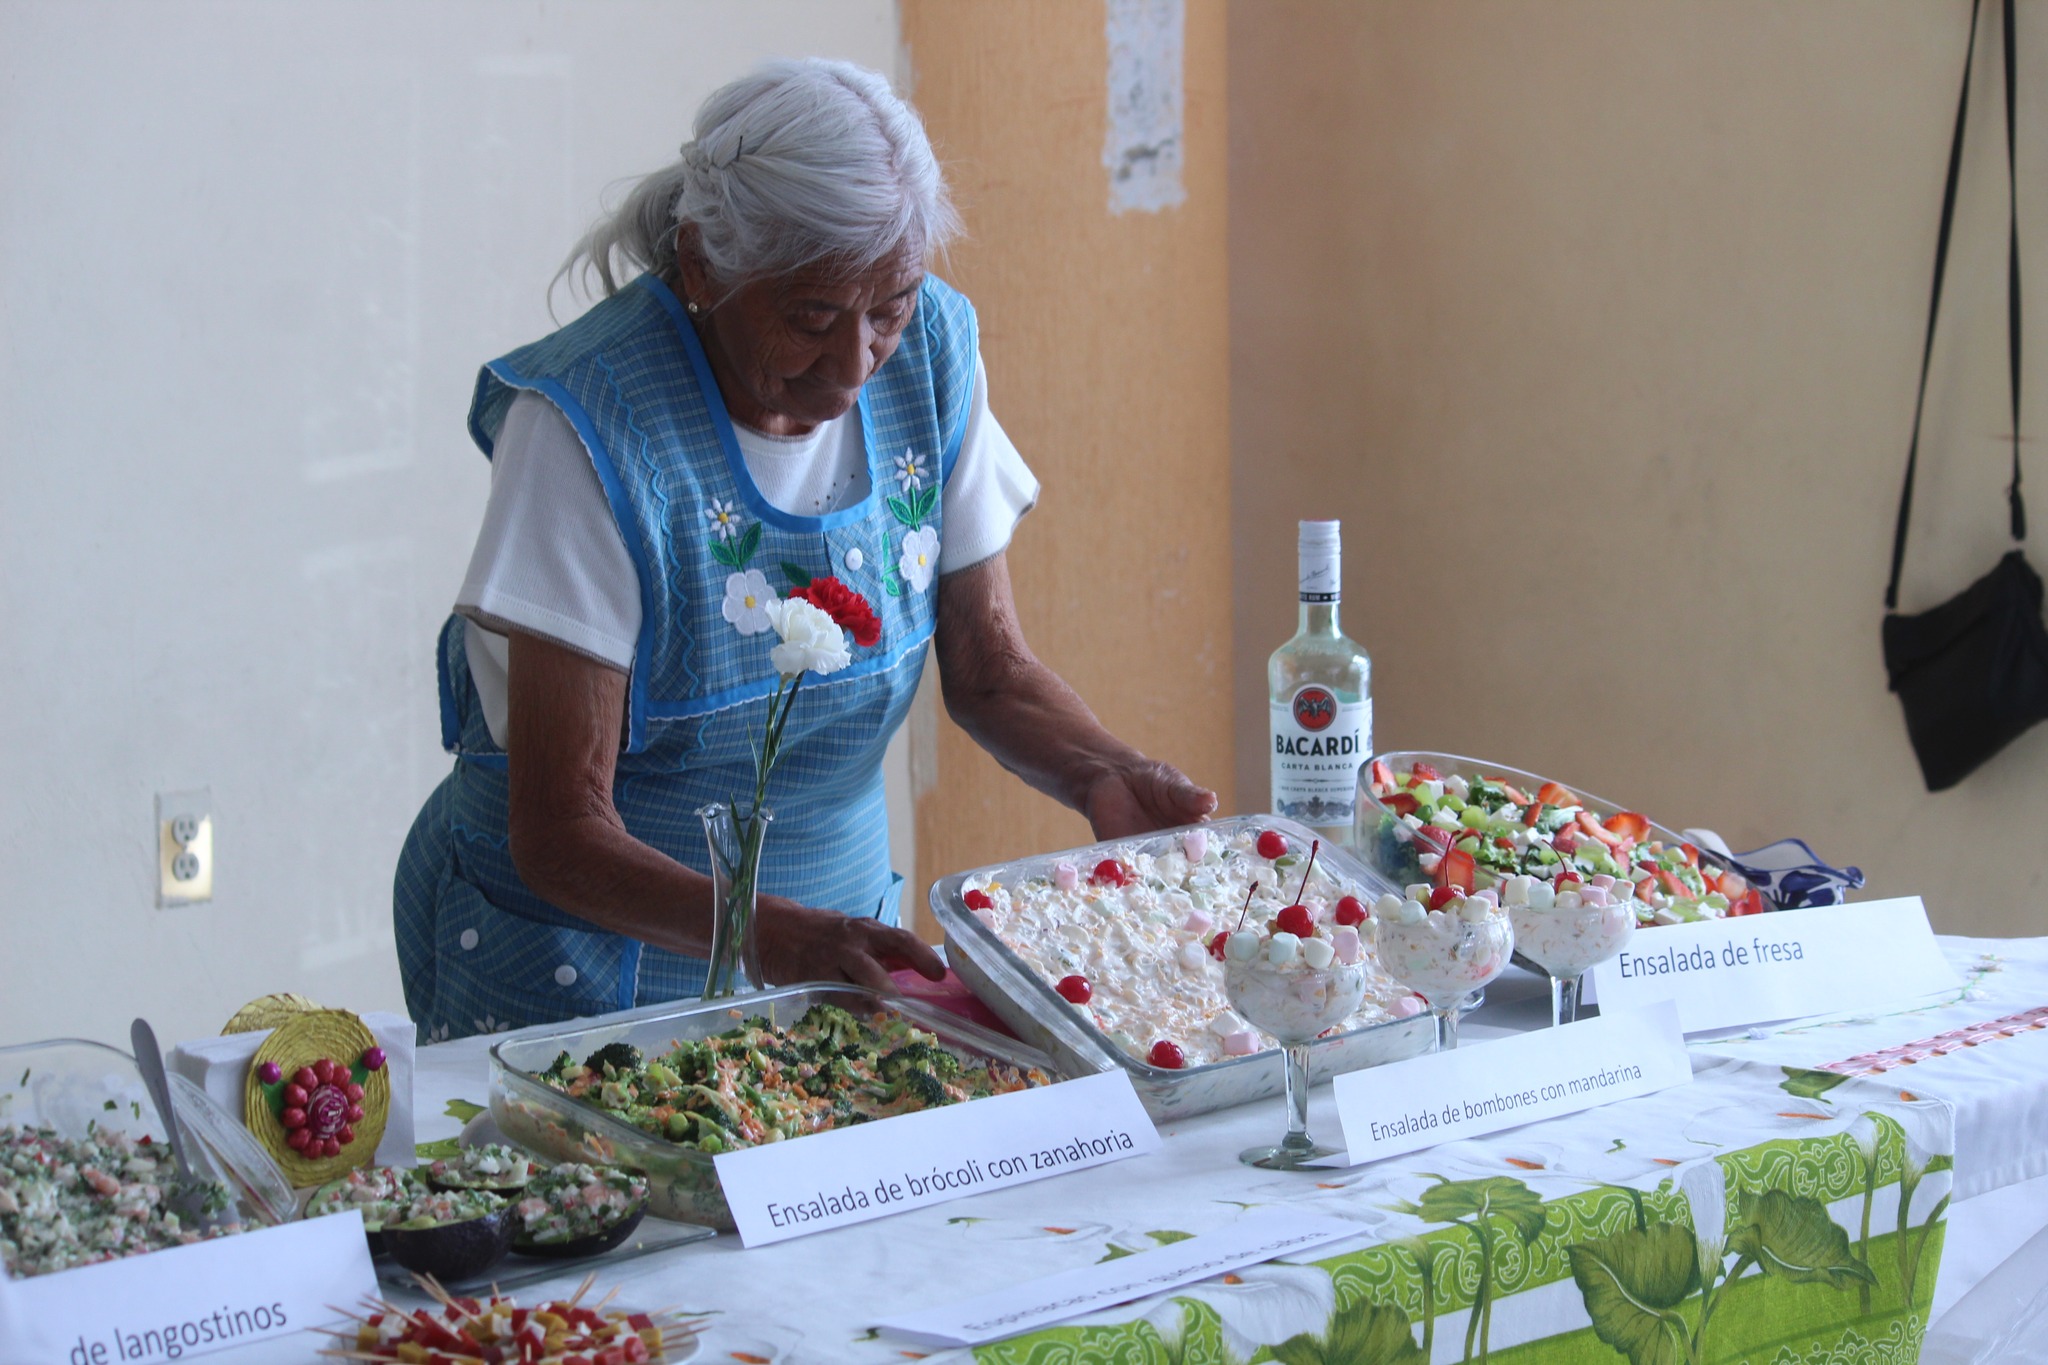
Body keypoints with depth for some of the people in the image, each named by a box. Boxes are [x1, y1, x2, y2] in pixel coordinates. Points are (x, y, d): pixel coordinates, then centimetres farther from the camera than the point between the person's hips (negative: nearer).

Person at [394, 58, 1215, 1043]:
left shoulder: (929, 352, -5)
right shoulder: (589, 428, -22)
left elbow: (990, 671, 6)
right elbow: (560, 833, -22)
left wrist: (1104, 777, -15)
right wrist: (778, 936, -37)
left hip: (837, 922, 4)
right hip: (584, 978, -4)